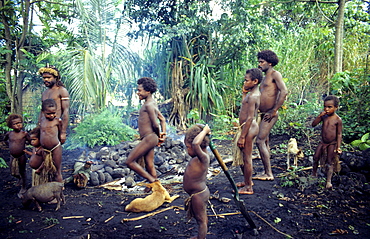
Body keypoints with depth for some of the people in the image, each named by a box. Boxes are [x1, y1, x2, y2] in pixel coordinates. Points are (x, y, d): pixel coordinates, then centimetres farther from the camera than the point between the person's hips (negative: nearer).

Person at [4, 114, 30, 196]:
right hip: (13, 157, 4)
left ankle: (23, 188, 27)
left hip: (21, 157, -4)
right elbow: (5, 139, 20)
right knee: (13, 173, 17)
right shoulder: (9, 134, -2)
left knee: (22, 172, 10)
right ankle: (20, 178, 51)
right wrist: (9, 144, 8)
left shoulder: (24, 133, -12)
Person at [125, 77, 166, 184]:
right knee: (149, 166, 13)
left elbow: (155, 124, -21)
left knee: (130, 162, -5)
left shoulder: (148, 105, -16)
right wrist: (163, 133, 12)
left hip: (149, 138, -10)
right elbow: (162, 119, 21)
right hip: (148, 139, 10)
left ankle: (153, 181, -1)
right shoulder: (152, 103, 15)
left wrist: (158, 135, -3)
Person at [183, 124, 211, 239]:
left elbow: (196, 143, -47)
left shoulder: (203, 157, -26)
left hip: (198, 195, -10)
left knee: (201, 220, 7)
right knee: (203, 217, 26)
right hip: (202, 192, 10)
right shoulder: (200, 157, 1)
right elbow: (187, 140, 16)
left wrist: (205, 131, -32)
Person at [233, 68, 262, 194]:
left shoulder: (252, 96, -19)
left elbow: (249, 118, -24)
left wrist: (242, 137, -23)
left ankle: (248, 187, 11)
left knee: (247, 158, -1)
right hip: (246, 127, 11)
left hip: (249, 127, -11)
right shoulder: (254, 93, 12)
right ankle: (247, 181, 36)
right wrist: (244, 92, 14)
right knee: (243, 156, 21)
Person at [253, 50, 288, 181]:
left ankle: (269, 174, -4)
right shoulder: (265, 77, 20)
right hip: (263, 115, 9)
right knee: (264, 142, 11)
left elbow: (284, 92, -20)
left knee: (260, 141, -12)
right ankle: (266, 172, 19)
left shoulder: (275, 74, -8)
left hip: (270, 114, -9)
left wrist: (274, 111, -20)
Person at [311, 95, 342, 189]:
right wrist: (319, 116, -18)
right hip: (322, 142, 4)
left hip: (332, 144, -4)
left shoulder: (338, 119, -13)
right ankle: (314, 174, 30)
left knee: (330, 162, 1)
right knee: (316, 158, 8)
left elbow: (339, 134, -10)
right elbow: (313, 124, -5)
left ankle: (328, 181, 7)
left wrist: (338, 147, -14)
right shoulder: (324, 116, -4)